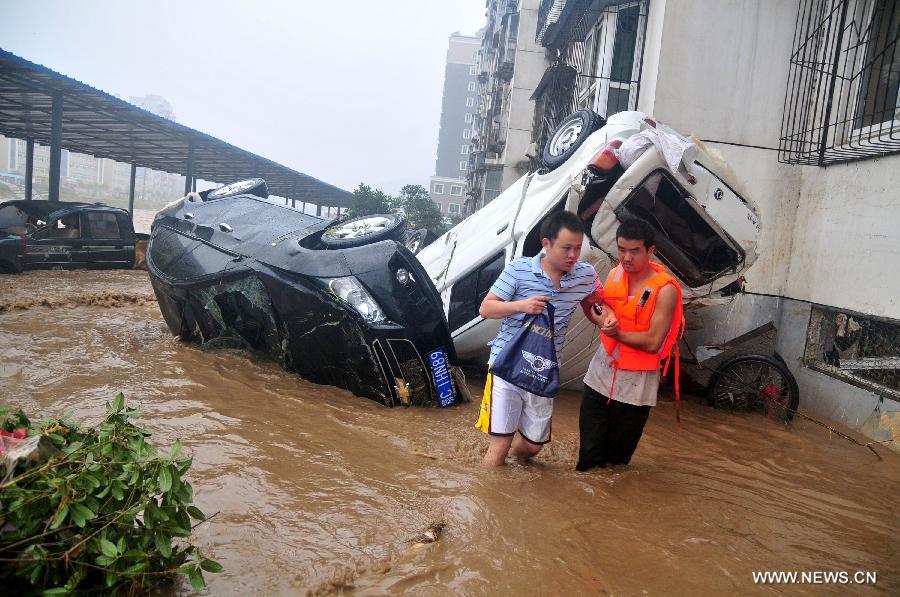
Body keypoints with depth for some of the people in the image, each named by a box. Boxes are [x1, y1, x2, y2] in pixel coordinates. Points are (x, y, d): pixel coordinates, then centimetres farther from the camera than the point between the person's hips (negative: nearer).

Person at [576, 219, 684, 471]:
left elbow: (653, 342, -17)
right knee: (588, 455, 8)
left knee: (616, 459, 10)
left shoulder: (665, 289, -15)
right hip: (601, 373, 4)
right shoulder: (615, 274, 2)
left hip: (635, 385, -4)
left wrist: (617, 333, -24)